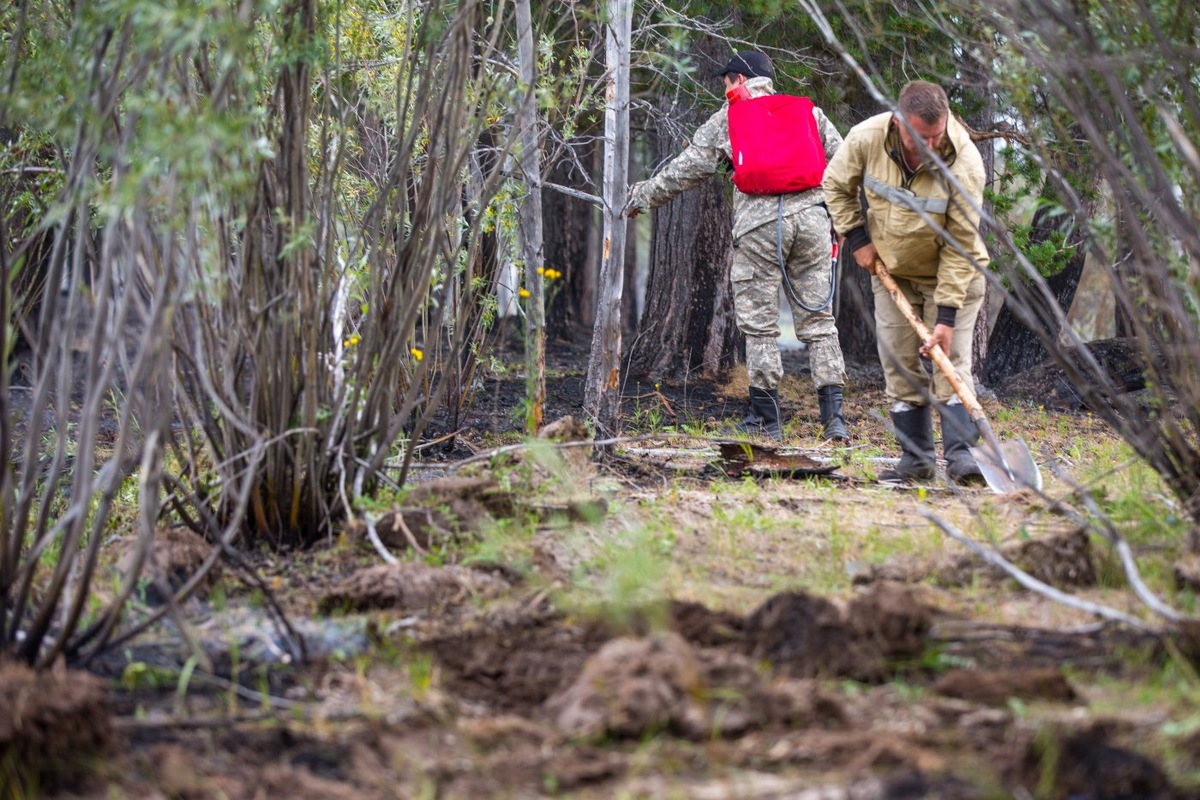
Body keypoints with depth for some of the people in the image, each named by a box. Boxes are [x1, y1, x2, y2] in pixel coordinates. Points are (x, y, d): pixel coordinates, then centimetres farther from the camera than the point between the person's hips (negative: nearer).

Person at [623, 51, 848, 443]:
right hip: (812, 216, 3)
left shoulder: (726, 120, 11)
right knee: (817, 319, 6)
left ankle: (766, 418, 4)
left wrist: (643, 195, 21)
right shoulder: (808, 111, 19)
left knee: (759, 322, 4)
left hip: (759, 224, -3)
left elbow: (688, 168, 10)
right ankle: (833, 417, -1)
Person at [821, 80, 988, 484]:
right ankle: (916, 457, 10)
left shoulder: (964, 162, -30)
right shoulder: (866, 139, -22)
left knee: (952, 362, -11)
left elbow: (960, 244, -26)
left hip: (950, 273, -3)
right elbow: (836, 184, 1)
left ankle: (960, 454, -12)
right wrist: (857, 237, -6)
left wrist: (946, 314, -27)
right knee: (900, 367, 3)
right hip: (891, 270, 3)